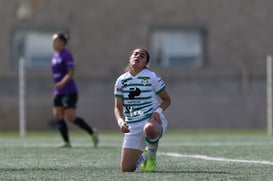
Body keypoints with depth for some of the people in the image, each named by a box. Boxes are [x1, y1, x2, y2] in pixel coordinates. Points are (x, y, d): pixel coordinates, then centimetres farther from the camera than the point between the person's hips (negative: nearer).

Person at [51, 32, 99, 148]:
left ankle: (92, 133, 5)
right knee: (58, 117, -2)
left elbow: (71, 73, -19)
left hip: (69, 92, -9)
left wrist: (62, 83, -32)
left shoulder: (66, 55, -11)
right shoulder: (55, 56, 15)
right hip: (59, 92, 9)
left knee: (71, 118, -11)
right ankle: (66, 142, -1)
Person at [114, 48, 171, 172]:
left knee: (149, 129, -45)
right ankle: (142, 157, 35)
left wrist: (158, 111, -16)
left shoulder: (152, 77, -3)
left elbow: (166, 99, 4)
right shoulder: (121, 81, 6)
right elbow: (118, 107, 7)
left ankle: (151, 156, -11)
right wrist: (120, 121, -13)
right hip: (132, 127, 4)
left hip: (153, 120, -4)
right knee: (126, 169, -2)